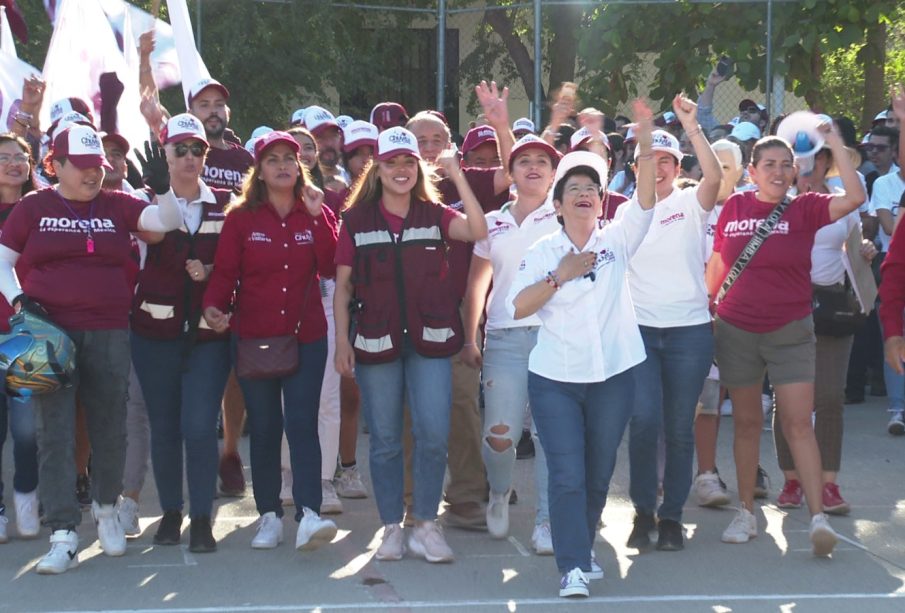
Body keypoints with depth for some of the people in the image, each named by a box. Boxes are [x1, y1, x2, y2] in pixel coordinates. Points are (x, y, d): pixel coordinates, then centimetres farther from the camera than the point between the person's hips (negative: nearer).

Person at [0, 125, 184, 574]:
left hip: (108, 334, 2)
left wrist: (161, 186, -16)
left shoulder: (116, 206, 8)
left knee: (110, 430, 9)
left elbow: (169, 222, 0)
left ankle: (106, 508, 33)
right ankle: (63, 536, -7)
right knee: (54, 433, -6)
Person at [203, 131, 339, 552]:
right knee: (263, 427, 6)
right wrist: (213, 306, -21)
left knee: (303, 424, -10)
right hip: (253, 338, 0)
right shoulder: (241, 217, 2)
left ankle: (308, 516, -18)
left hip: (306, 337, 0)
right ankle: (269, 514, 14)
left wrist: (318, 216, -13)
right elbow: (224, 272, -3)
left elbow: (330, 267, -6)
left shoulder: (316, 215, 7)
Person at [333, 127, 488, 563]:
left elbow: (478, 231, -15)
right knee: (384, 440, 4)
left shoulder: (434, 215, 5)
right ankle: (391, 528, 15)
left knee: (434, 434, -7)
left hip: (429, 339, 0)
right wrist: (342, 340, -3)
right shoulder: (356, 220, 3)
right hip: (376, 342, 0)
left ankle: (426, 525, 7)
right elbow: (342, 286, 4)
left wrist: (457, 176, -16)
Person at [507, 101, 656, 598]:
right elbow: (518, 307, -6)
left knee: (599, 474, 12)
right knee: (567, 475, -9)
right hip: (555, 379, -2)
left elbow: (644, 200, -14)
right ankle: (573, 567, -7)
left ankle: (582, 549, 30)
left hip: (612, 375, 2)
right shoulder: (542, 252, 0)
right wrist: (560, 276, -16)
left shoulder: (616, 241, 1)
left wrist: (645, 143, -27)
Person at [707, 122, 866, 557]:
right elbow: (717, 264, 10)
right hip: (737, 331, 2)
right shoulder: (734, 208, 0)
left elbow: (855, 197, -20)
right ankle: (746, 513, 21)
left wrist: (835, 142, -18)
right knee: (746, 422, 11)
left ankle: (818, 517, -10)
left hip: (790, 332, -2)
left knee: (799, 424, -7)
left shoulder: (804, 208, -5)